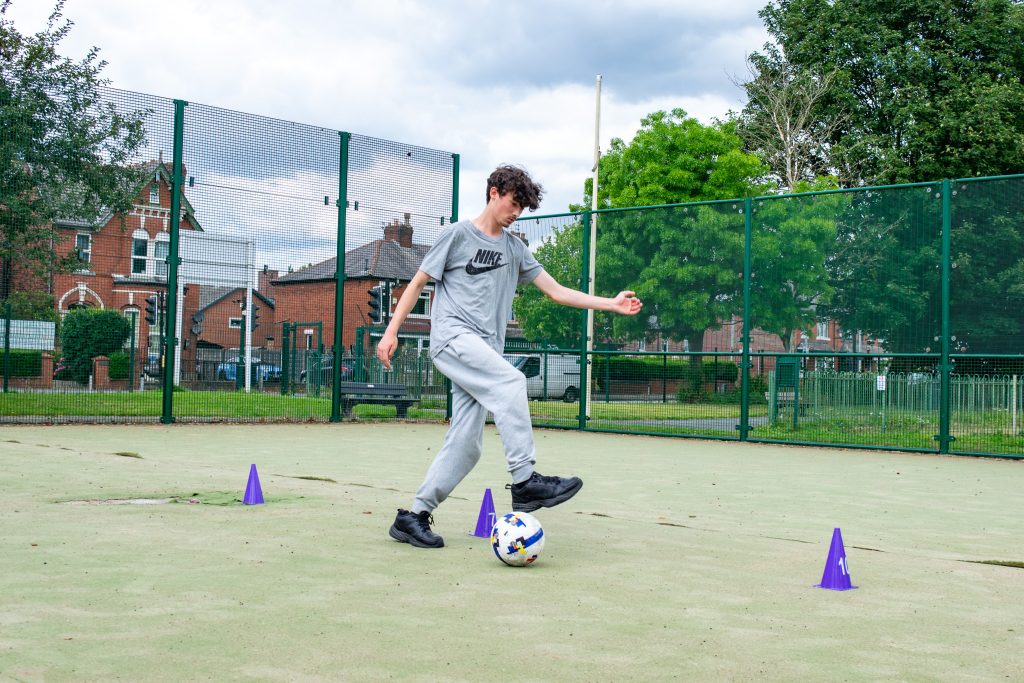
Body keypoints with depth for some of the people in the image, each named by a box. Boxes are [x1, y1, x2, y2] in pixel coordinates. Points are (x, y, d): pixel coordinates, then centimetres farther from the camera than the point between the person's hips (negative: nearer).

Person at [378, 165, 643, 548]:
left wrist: (611, 304, 8)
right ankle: (524, 481, -31)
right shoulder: (459, 234, 4)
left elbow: (556, 291, 16)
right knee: (512, 382, -29)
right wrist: (392, 330, -4)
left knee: (467, 444, -3)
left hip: (483, 351, 6)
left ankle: (413, 516, 6)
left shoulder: (515, 249, 19)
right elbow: (417, 283, 5)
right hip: (452, 336, -6)